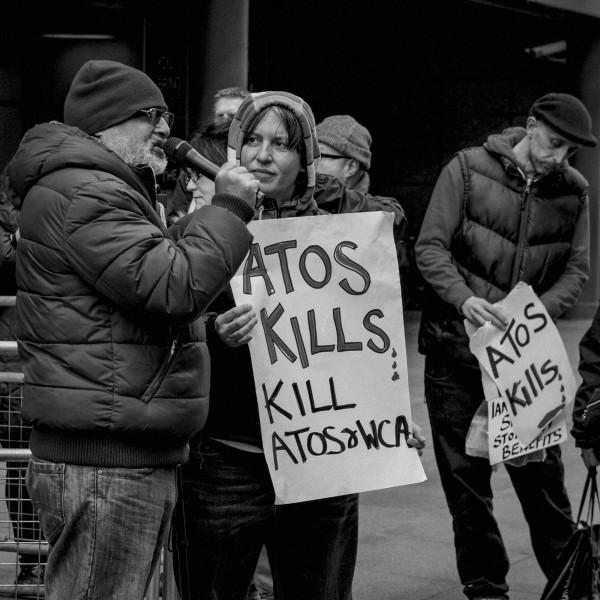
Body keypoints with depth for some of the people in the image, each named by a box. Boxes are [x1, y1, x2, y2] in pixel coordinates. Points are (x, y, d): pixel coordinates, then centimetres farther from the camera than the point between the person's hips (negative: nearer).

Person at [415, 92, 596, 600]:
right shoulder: (468, 169, -6)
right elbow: (430, 246, -8)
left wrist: (540, 311, -17)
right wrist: (465, 299, -24)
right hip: (456, 343, -1)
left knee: (541, 467, 0)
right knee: (464, 471, 5)